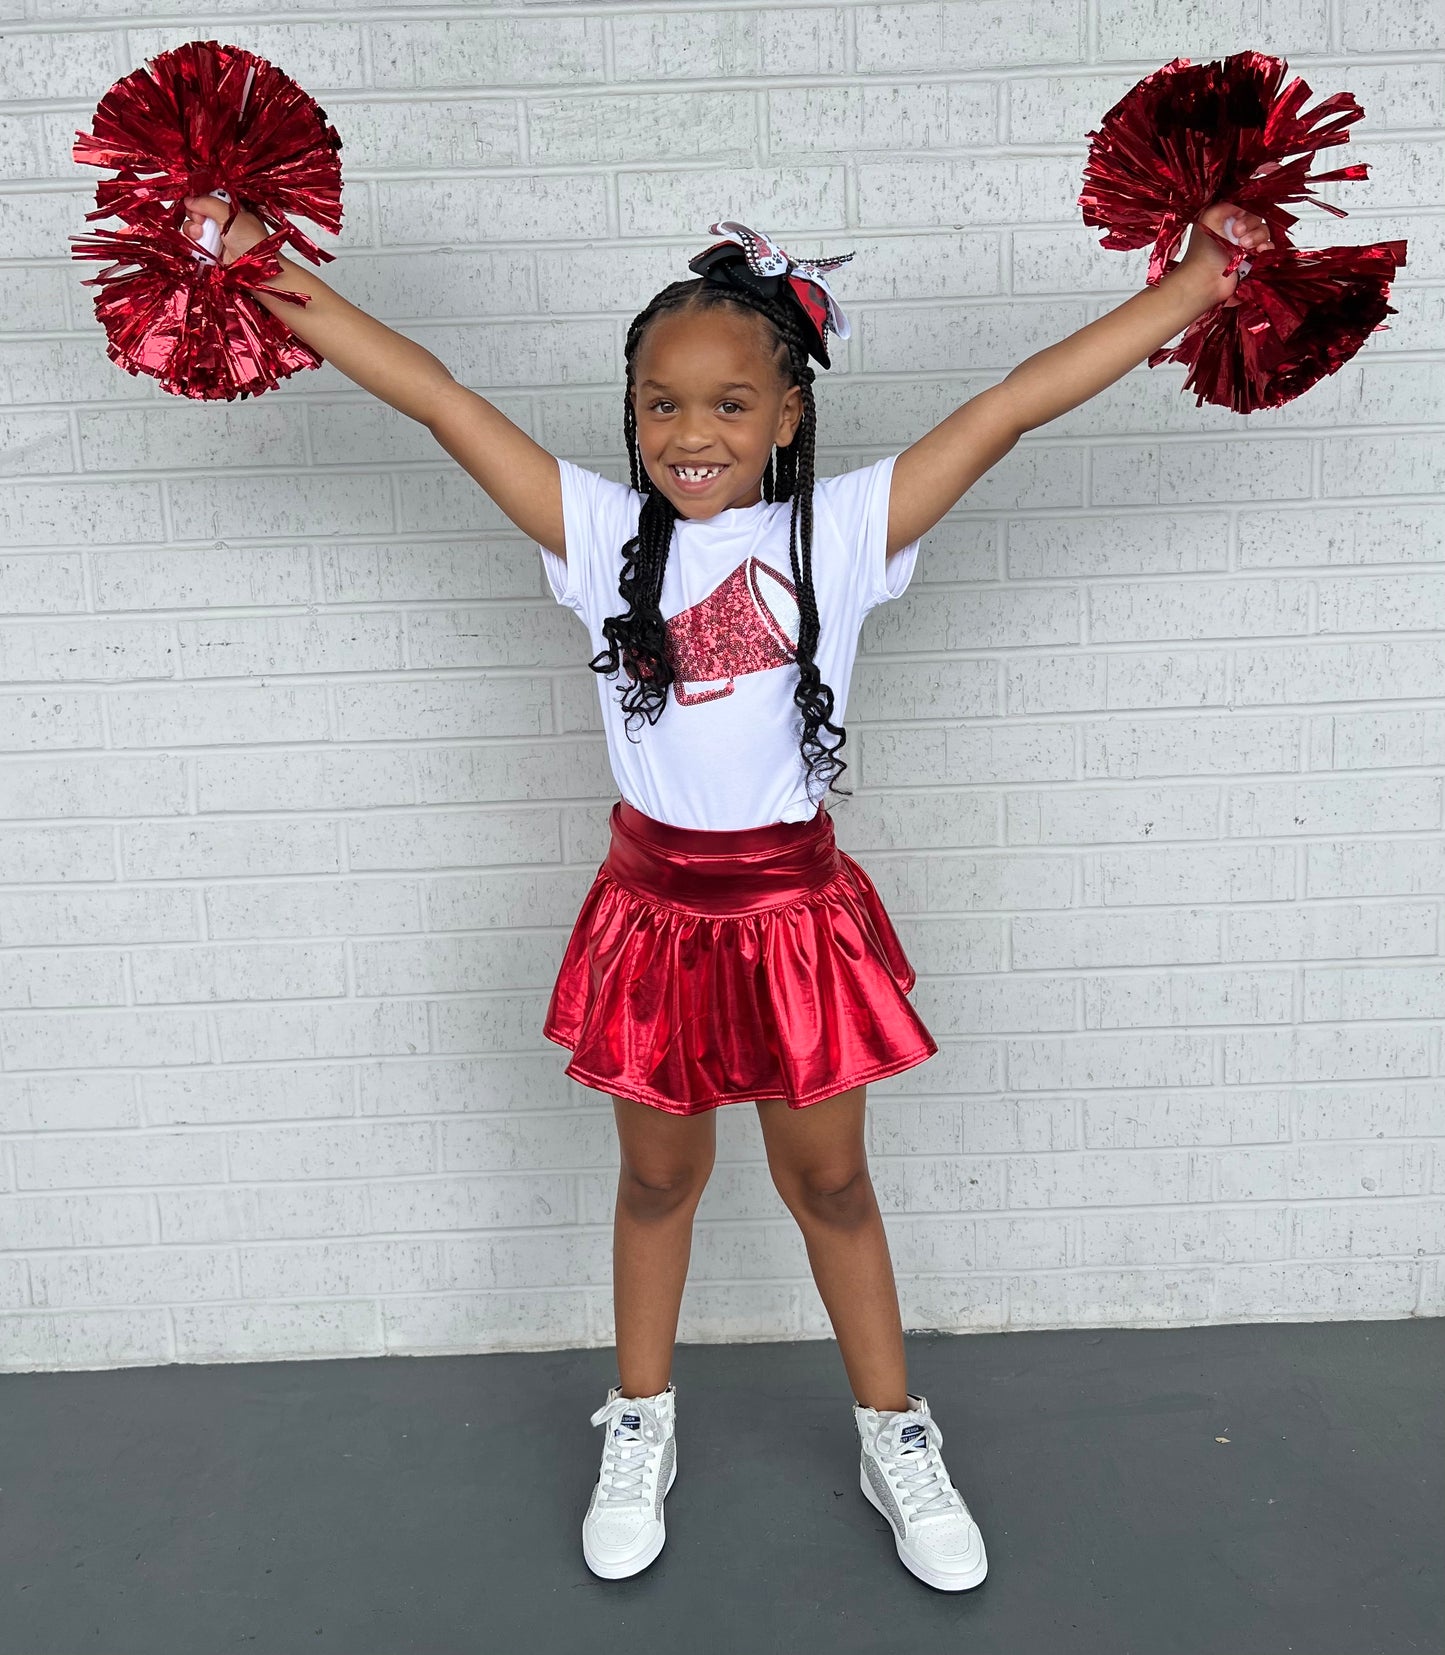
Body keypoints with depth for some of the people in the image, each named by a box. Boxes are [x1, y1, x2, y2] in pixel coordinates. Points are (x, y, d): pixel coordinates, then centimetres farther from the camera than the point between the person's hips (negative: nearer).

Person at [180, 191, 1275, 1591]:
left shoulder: (842, 531, -7)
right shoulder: (604, 533, -5)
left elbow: (1016, 402, -9)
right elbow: (436, 398, -6)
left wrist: (1197, 282, -8)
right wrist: (269, 275, -5)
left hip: (795, 906, 0)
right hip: (655, 906, 1)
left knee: (828, 1178, 16)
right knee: (658, 1174, 18)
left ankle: (896, 1439, 38)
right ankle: (640, 1432, 42)